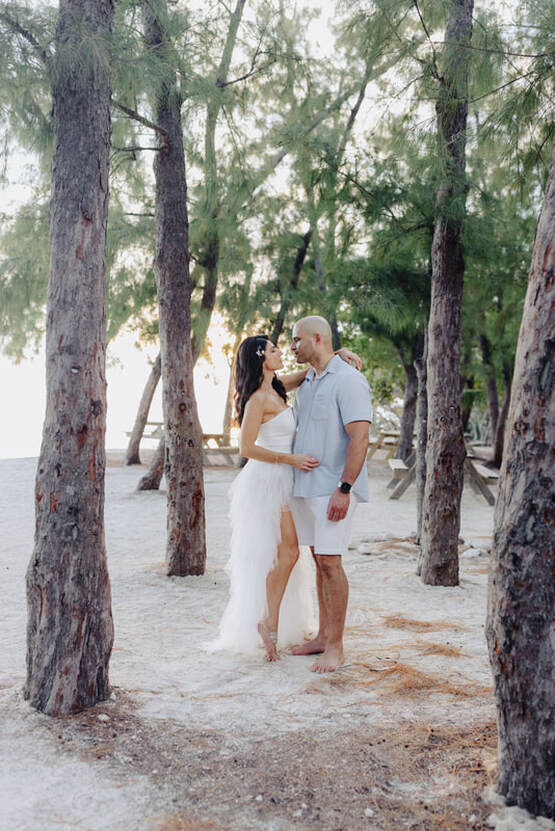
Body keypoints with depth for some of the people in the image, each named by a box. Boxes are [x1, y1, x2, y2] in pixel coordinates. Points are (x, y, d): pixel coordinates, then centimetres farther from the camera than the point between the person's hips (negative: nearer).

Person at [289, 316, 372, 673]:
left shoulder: (348, 380, -11)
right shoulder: (307, 382, 16)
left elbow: (360, 438, -18)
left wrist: (344, 489, -23)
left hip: (333, 488, -8)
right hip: (306, 485, 8)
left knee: (329, 561, -9)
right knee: (320, 560, 12)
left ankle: (336, 647, -1)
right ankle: (324, 635, 21)